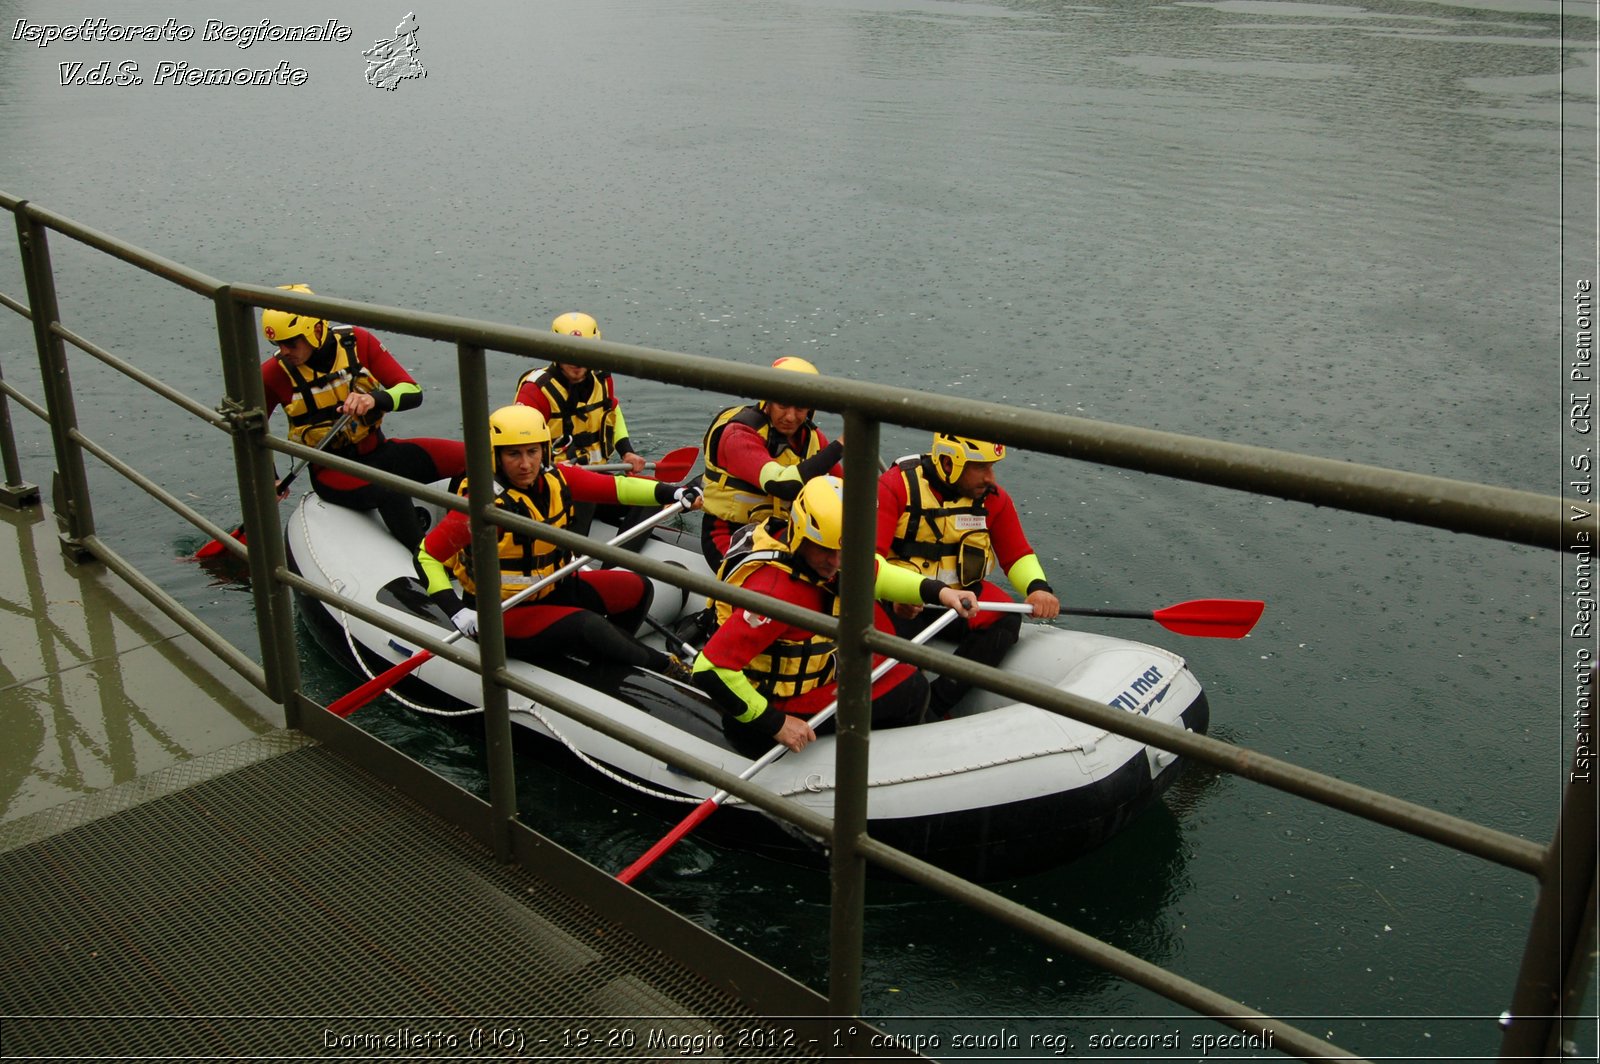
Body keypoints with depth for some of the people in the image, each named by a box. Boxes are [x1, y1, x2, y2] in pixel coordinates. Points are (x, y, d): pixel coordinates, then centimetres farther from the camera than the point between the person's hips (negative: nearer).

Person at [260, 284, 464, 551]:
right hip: (332, 471, -3)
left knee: (466, 456, -19)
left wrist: (375, 398, -30)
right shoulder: (274, 373, -9)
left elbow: (413, 392, -11)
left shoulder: (357, 342, -7)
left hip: (379, 452, 3)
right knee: (391, 493, -37)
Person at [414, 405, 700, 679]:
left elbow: (615, 487, -10)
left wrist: (674, 493, -22)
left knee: (638, 589, 10)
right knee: (588, 625, -27)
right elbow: (427, 556, -21)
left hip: (553, 590, 8)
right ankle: (663, 667, -3)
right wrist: (456, 611, -31)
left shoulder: (556, 480, -7)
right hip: (504, 612, -8)